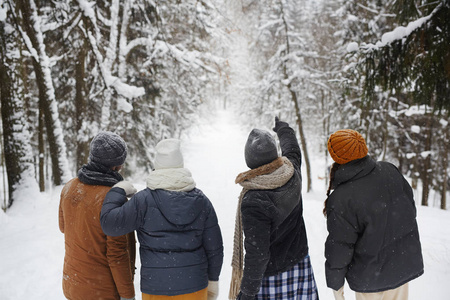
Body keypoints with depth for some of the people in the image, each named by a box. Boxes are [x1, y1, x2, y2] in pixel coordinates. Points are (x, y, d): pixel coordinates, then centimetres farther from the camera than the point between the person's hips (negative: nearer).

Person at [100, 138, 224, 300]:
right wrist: (213, 280, 14)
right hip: (194, 285, 3)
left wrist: (118, 191, 5)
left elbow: (110, 223, -10)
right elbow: (214, 247, 1)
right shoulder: (201, 201, -2)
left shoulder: (143, 200, -13)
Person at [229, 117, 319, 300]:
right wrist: (284, 129, 34)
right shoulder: (292, 174, -12)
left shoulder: (253, 202, -30)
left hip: (270, 273, -6)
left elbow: (257, 255, -25)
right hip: (300, 264, 7)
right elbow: (293, 150, 14)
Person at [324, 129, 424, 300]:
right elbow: (411, 208, 5)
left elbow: (338, 247, -19)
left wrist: (335, 283, -3)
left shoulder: (340, 200, -28)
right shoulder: (389, 170, -10)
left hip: (371, 277, -5)